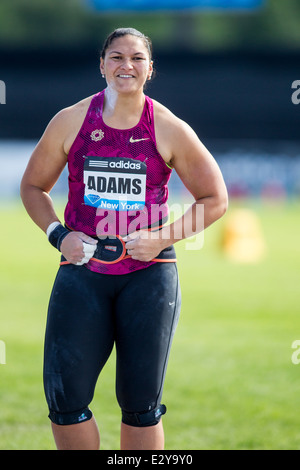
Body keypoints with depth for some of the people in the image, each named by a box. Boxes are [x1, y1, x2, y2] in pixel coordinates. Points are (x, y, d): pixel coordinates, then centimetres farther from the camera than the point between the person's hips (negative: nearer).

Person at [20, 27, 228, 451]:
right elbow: (33, 185, 13)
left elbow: (215, 200, 5)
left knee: (141, 403, 3)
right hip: (82, 272, 1)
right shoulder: (70, 122, 2)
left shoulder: (169, 130, -1)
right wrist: (58, 234, -4)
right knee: (64, 398, -6)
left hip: (149, 273, -1)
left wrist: (164, 238, -8)